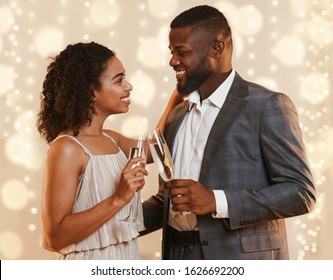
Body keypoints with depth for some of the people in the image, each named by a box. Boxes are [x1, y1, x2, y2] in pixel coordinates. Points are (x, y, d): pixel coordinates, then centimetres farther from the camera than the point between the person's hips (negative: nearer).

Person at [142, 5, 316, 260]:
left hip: (242, 263, -6)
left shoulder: (268, 106, -8)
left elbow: (301, 192, -14)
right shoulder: (177, 117, 12)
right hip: (180, 258, 6)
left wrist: (217, 202, -22)